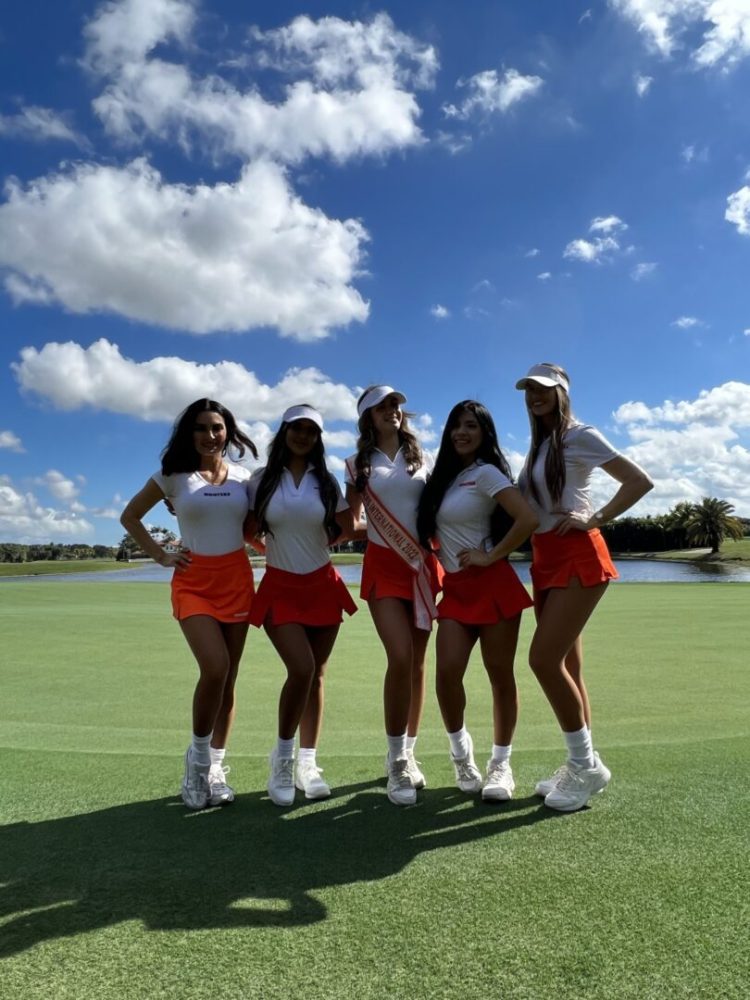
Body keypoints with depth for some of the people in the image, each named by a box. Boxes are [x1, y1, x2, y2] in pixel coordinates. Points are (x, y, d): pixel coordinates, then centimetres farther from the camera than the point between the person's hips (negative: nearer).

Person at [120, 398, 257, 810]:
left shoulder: (244, 476, 6)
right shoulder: (173, 475, 0)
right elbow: (130, 517, 8)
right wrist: (160, 555, -1)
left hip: (237, 580, 3)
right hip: (193, 582, -3)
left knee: (228, 677, 7)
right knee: (215, 668, -19)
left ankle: (216, 767, 23)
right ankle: (198, 757, 5)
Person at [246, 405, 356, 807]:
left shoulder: (326, 481, 3)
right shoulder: (262, 480, 0)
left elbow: (347, 526, 11)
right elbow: (249, 530, 3)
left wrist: (317, 542, 3)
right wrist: (280, 543, -3)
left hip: (323, 585, 2)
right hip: (281, 587, -2)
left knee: (316, 673, 7)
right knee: (301, 668, -17)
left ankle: (307, 763, 21)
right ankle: (282, 757, 6)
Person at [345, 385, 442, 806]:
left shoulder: (420, 457, 10)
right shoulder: (359, 464, 5)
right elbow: (349, 520, 9)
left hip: (424, 562, 3)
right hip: (384, 565, -2)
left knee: (417, 662, 5)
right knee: (400, 659, -16)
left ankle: (409, 753, 20)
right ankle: (396, 760, -1)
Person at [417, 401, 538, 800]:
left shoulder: (486, 473, -8)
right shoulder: (445, 476, 14)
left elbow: (528, 519, -21)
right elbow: (435, 530, 18)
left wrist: (492, 557, -15)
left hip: (491, 585, -5)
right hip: (455, 589, 6)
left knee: (499, 675, 4)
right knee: (447, 672, -7)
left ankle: (500, 764, 19)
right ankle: (461, 751, 17)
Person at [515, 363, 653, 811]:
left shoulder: (579, 436, -6)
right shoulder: (539, 445, 17)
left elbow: (640, 481, -11)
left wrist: (595, 520, -15)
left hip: (577, 557, -8)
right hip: (545, 560, 8)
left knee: (544, 660, -12)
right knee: (566, 665, 9)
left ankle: (587, 765, 4)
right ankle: (581, 764, 20)